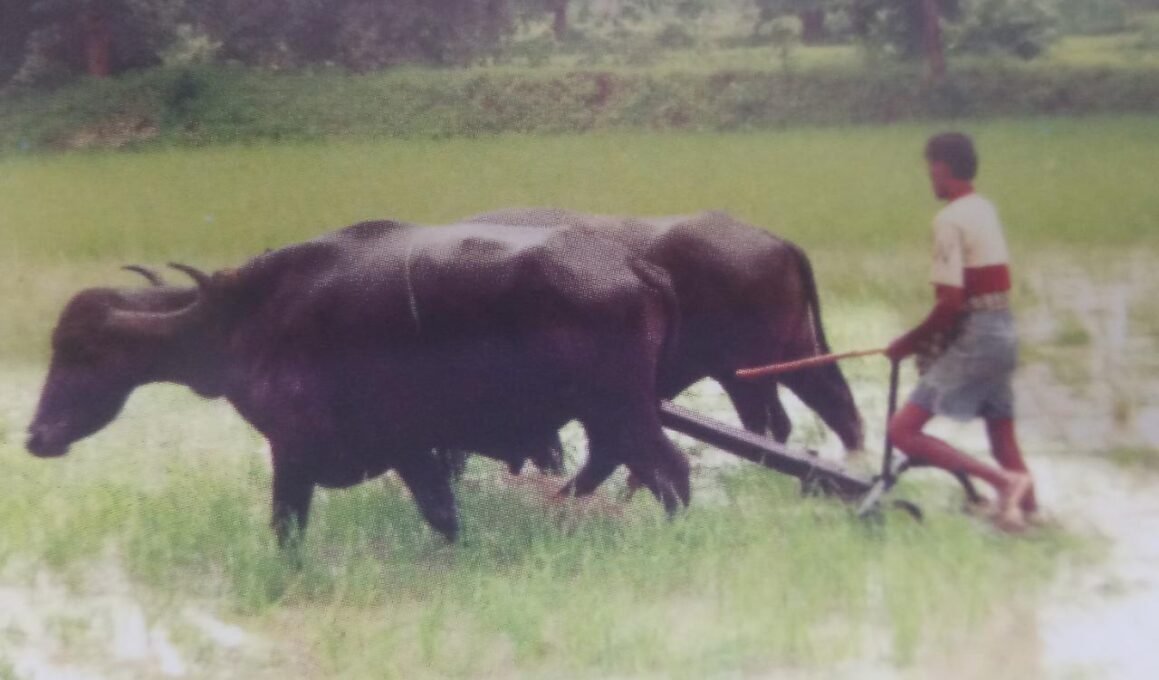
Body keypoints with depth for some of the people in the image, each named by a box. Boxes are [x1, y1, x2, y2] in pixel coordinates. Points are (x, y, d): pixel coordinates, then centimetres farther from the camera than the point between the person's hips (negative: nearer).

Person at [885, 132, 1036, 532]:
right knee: (1003, 441, 16)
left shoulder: (949, 220, -15)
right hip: (1003, 333, 9)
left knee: (903, 430, -12)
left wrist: (910, 343, -8)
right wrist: (927, 337, 15)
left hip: (973, 339, -9)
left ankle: (1001, 480, -19)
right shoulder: (986, 210, 11)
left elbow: (950, 302, -20)